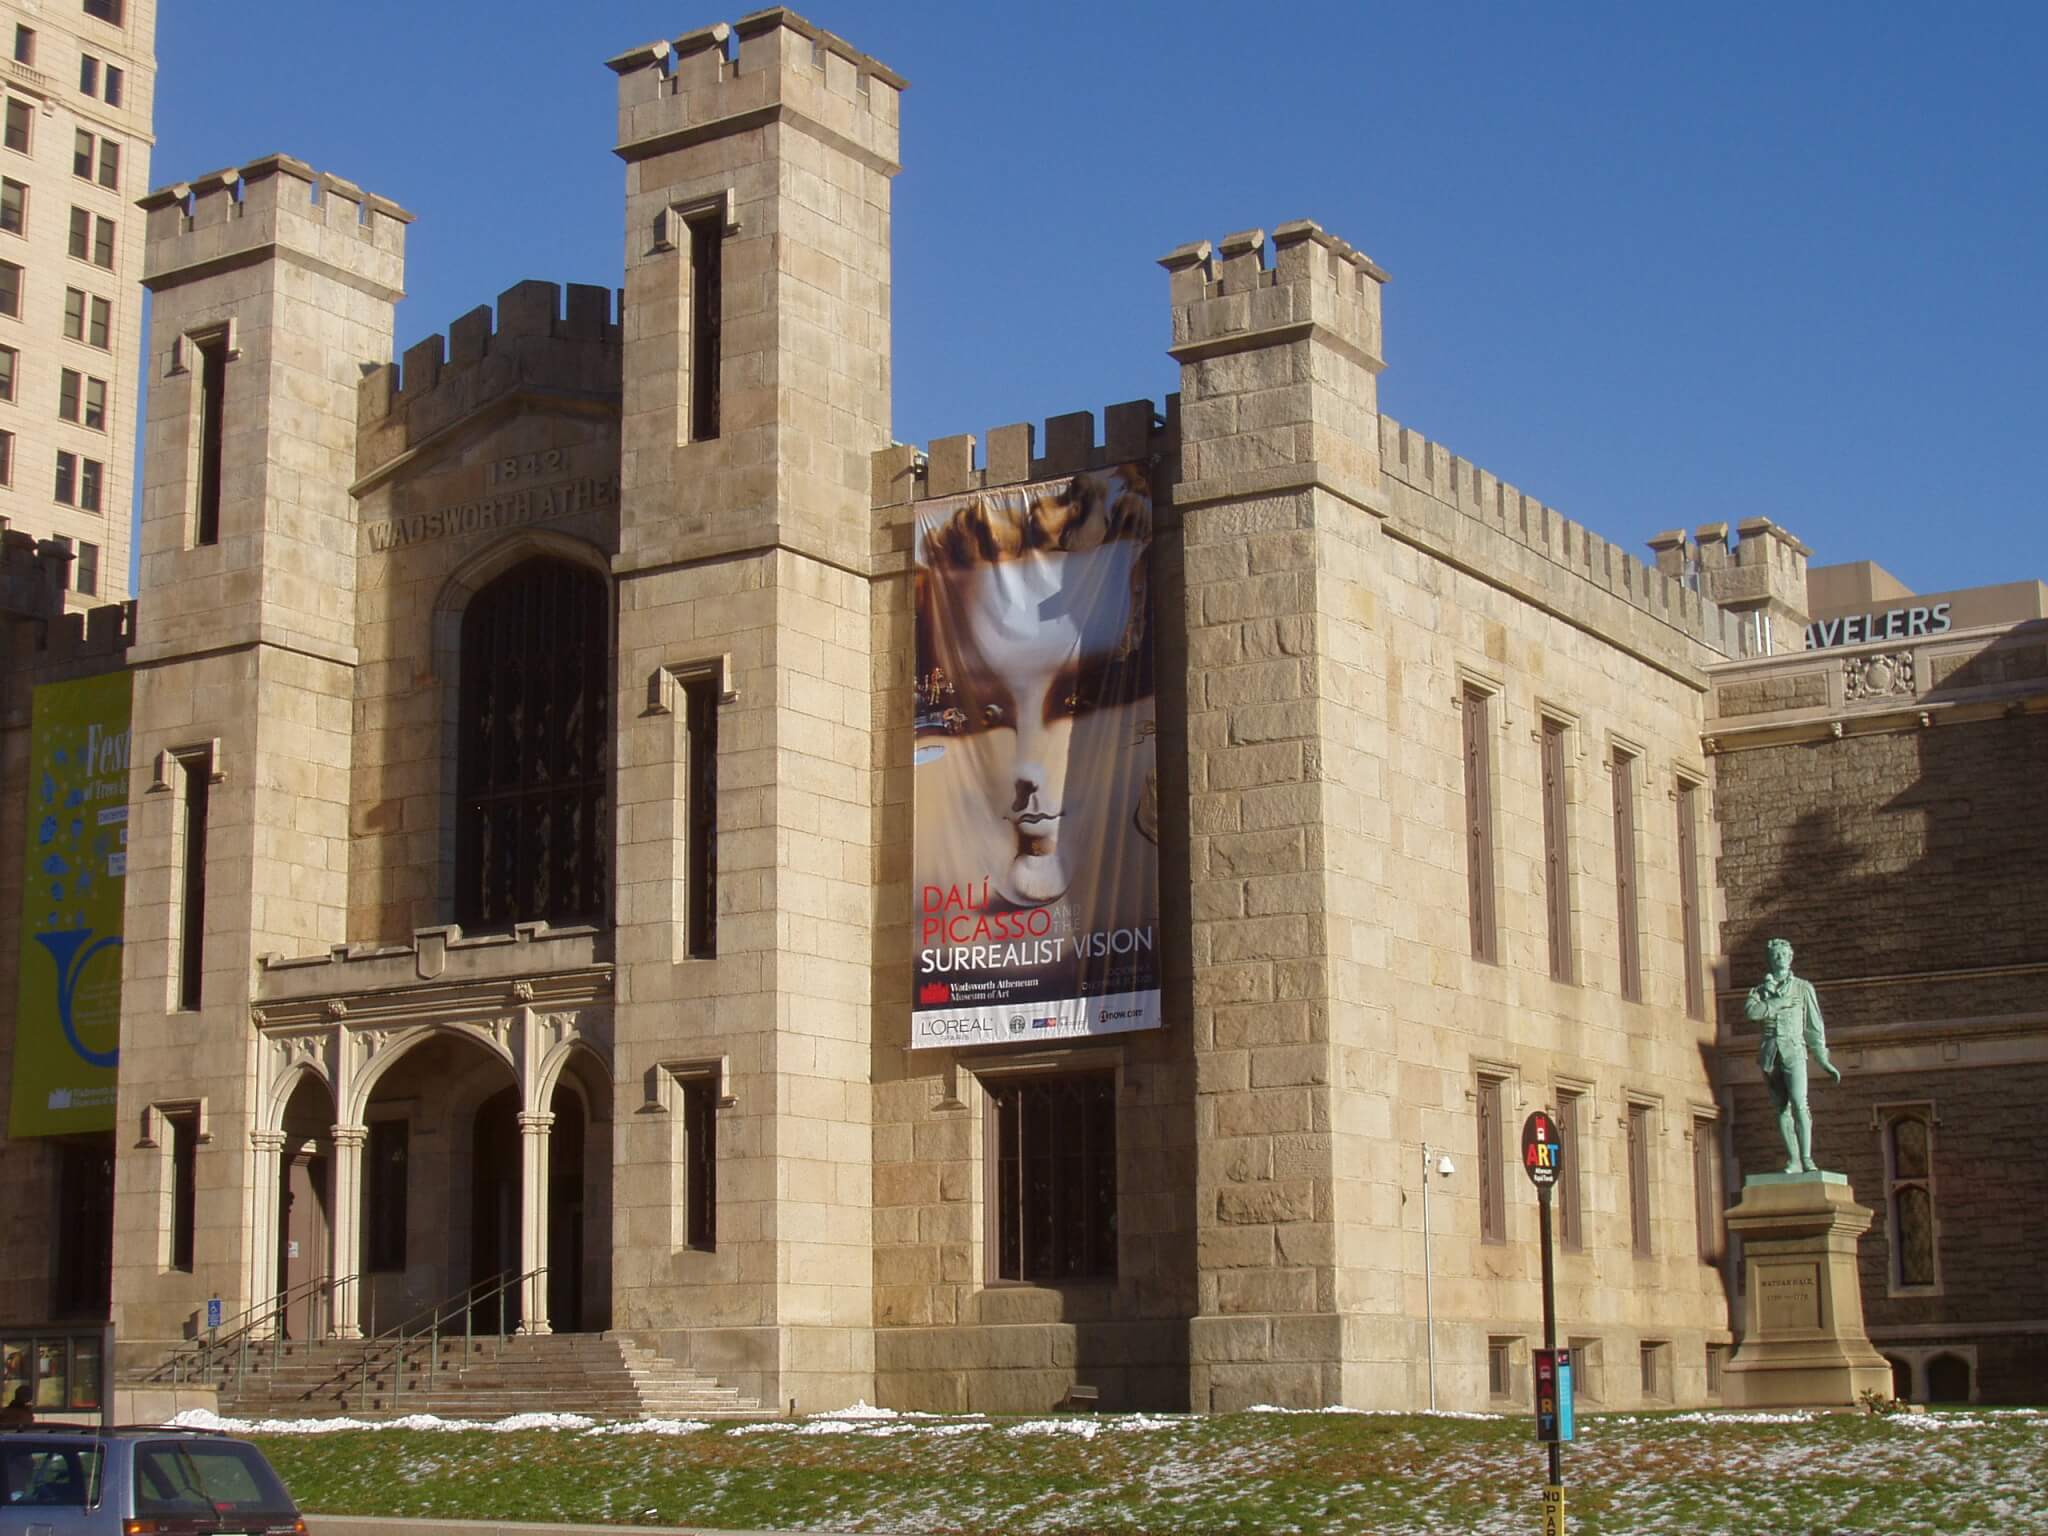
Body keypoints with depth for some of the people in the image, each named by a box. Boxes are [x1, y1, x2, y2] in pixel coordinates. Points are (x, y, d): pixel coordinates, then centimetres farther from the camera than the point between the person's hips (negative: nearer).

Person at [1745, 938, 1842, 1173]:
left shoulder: (1803, 987, 14)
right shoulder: (1760, 989, 17)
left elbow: (1815, 1025, 13)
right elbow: (1751, 1010, -6)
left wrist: (1823, 1059, 10)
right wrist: (1781, 1003, -7)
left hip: (1794, 1050, -2)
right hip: (1770, 1052, 2)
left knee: (1799, 1104, -18)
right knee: (1781, 1109, -1)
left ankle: (1807, 1159, -18)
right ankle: (1793, 1160, 0)